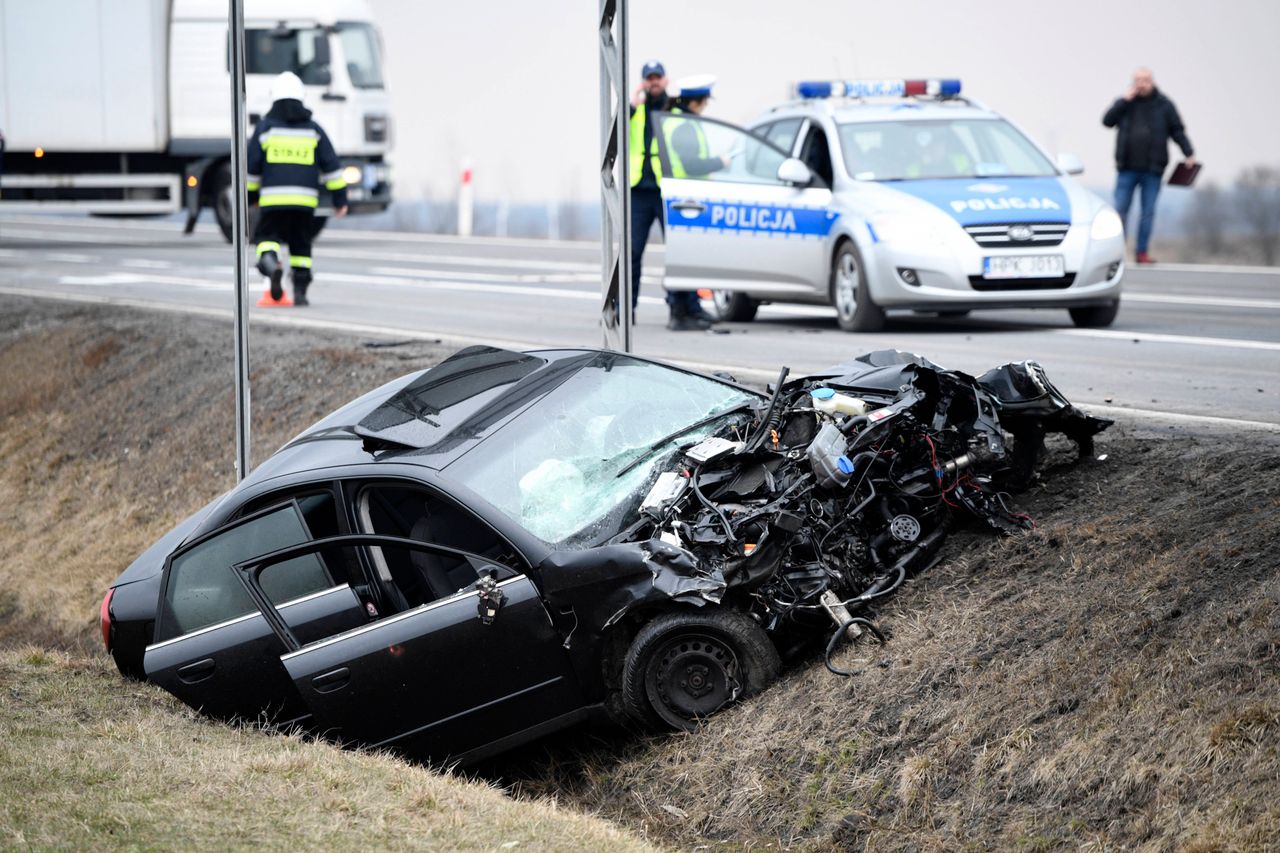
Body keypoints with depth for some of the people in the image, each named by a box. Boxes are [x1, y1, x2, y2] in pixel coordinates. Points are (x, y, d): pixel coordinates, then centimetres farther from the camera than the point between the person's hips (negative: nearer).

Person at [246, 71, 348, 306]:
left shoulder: (265, 127, 3)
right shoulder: (313, 129, 9)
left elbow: (251, 166, 4)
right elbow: (331, 164, 6)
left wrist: (248, 196, 16)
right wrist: (340, 198, 10)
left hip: (274, 198, -2)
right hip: (305, 199, 2)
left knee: (267, 237, 6)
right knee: (301, 245, 12)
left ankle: (270, 261, -26)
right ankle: (300, 292, 8)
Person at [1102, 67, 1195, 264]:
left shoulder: (1164, 104, 4)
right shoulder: (1125, 102, 6)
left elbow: (1177, 131, 5)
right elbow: (1107, 121, -6)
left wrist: (1189, 154, -6)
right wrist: (1125, 101, -12)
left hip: (1152, 169, 0)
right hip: (1127, 168, 0)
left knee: (1148, 212, 3)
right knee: (1120, 209, -4)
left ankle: (1142, 252, 8)